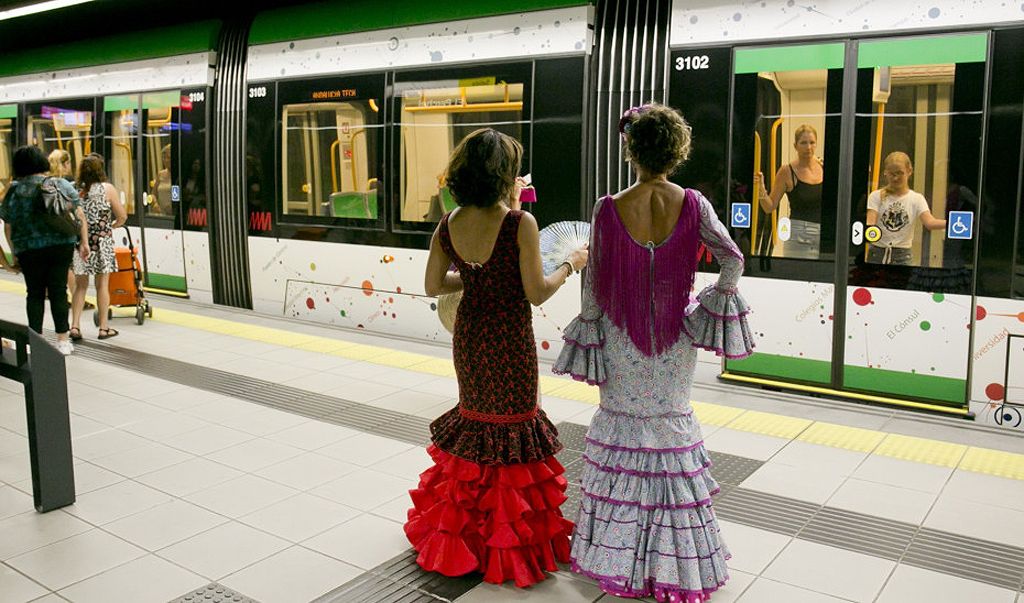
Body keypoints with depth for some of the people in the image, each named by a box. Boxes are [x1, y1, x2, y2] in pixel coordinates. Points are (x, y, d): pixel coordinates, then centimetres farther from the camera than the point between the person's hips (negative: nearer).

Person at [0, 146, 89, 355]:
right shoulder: (61, 184, 2)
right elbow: (80, 216, -1)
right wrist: (83, 242, 6)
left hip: (29, 250, 0)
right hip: (62, 246, 0)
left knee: (35, 293, 11)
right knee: (59, 291, 6)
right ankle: (63, 340, 8)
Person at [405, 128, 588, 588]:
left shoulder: (448, 225, -4)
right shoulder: (520, 224, -20)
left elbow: (433, 286, 3)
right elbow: (536, 294, -17)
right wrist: (570, 264, -2)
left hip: (468, 337, 6)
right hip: (509, 340, -5)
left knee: (475, 416, 23)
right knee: (512, 424, 10)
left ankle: (462, 530, 34)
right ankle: (508, 538, 22)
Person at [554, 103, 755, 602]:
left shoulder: (609, 210, -13)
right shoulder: (692, 204, -9)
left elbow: (594, 281, -8)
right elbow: (733, 261, -8)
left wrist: (588, 330, 3)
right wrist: (712, 304, 6)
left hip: (622, 335, -1)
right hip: (675, 336, 1)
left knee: (623, 419, 13)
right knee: (672, 419, 14)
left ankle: (618, 552, 23)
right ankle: (677, 557, 26)